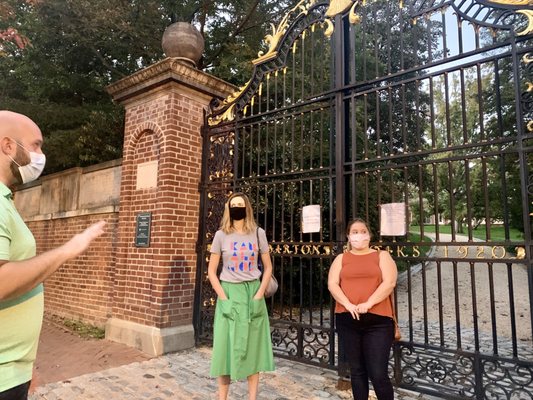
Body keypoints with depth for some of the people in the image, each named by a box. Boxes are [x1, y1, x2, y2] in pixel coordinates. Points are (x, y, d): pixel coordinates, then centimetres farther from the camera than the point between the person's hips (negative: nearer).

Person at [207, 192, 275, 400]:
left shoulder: (258, 233, 1)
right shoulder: (221, 235, -1)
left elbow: (268, 267, 5)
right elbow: (211, 270, 1)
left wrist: (259, 295, -6)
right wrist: (223, 298, -9)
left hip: (252, 293, 1)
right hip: (229, 293, 0)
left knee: (253, 346, 7)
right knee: (226, 346, 3)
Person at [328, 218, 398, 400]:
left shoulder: (382, 256, 8)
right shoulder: (341, 258, 13)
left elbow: (389, 283, -5)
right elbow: (332, 285, 1)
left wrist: (368, 304, -16)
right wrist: (348, 305, -14)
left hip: (377, 320, -2)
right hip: (347, 320, 3)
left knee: (378, 374, -4)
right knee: (357, 371, 11)